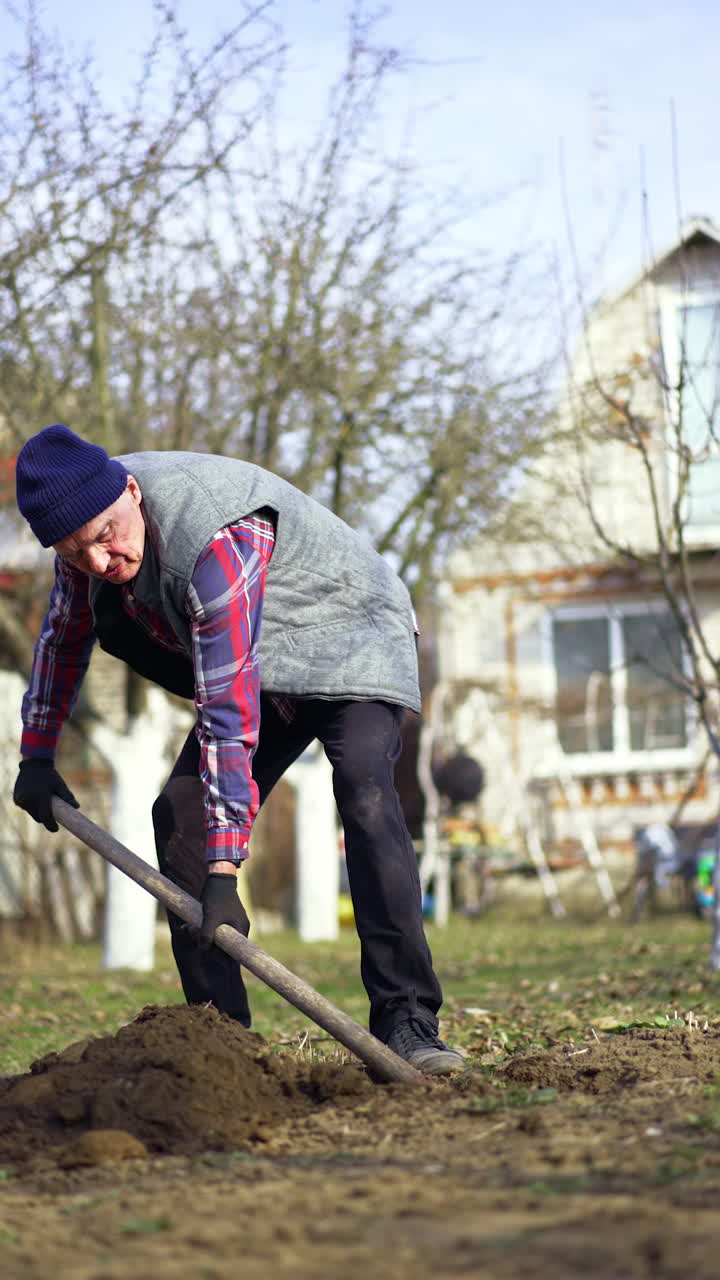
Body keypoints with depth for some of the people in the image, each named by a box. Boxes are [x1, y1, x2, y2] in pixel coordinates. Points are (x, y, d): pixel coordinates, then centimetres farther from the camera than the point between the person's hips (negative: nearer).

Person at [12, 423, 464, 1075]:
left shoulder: (217, 540, -39)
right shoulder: (89, 518, -13)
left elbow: (229, 710, -42)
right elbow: (64, 637, 10)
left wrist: (223, 873, -43)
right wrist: (37, 755, 12)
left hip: (350, 640, -8)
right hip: (266, 667, 8)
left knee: (365, 795, -31)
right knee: (180, 813, -6)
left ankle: (406, 1022, -33)